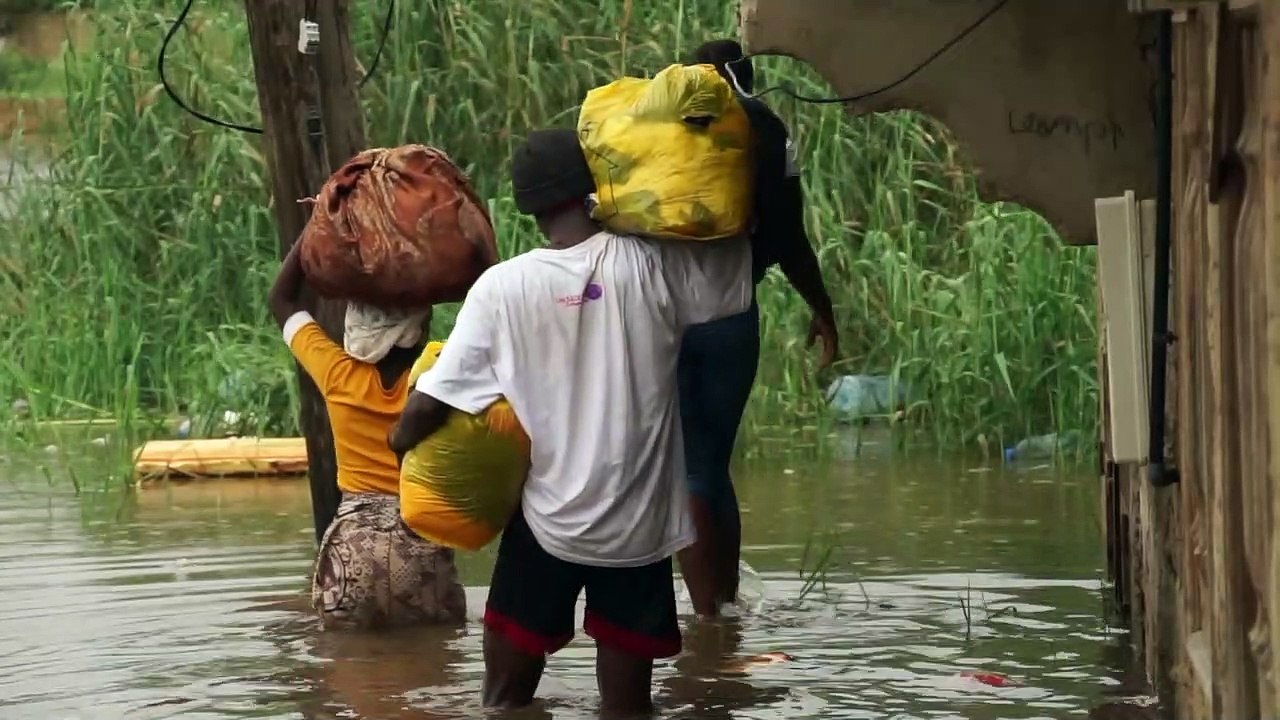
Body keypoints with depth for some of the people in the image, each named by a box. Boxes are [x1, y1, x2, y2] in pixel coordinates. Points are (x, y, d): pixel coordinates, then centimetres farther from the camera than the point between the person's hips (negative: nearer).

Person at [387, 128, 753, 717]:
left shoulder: (503, 286, -9)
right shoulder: (650, 265, -9)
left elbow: (432, 401, -10)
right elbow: (734, 260, 8)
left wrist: (400, 441, 10)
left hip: (546, 521, 0)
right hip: (639, 526, 0)